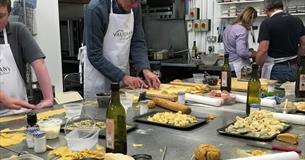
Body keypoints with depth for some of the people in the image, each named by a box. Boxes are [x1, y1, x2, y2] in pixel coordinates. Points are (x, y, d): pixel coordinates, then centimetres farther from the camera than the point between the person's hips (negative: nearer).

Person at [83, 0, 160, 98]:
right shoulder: (96, 9, -21)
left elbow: (138, 42, -1)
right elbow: (94, 55, -20)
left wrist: (145, 69, -16)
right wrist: (123, 77, -23)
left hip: (123, 76, 5)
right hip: (98, 76, -5)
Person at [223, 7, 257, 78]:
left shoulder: (228, 27, 10)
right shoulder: (242, 30, -17)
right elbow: (241, 52, -24)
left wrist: (248, 50, 16)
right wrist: (251, 54, -5)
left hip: (229, 63, 9)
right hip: (240, 65, -9)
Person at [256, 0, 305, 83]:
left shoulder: (267, 23, -13)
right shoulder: (297, 20, 5)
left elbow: (263, 51, -19)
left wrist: (258, 65, -3)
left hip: (275, 70, -6)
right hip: (293, 68, 6)